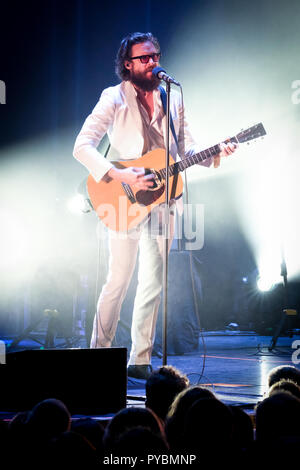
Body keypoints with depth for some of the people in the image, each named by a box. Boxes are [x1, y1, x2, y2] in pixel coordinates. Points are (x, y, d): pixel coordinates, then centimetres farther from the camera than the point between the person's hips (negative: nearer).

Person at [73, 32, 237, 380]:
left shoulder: (172, 99, 11)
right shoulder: (114, 99, -5)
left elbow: (187, 149, 10)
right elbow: (82, 147, -13)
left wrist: (215, 154, -10)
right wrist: (120, 175, -24)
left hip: (162, 200, 5)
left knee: (153, 283, 6)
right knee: (119, 280, -7)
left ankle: (140, 361, 14)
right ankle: (99, 354, 6)